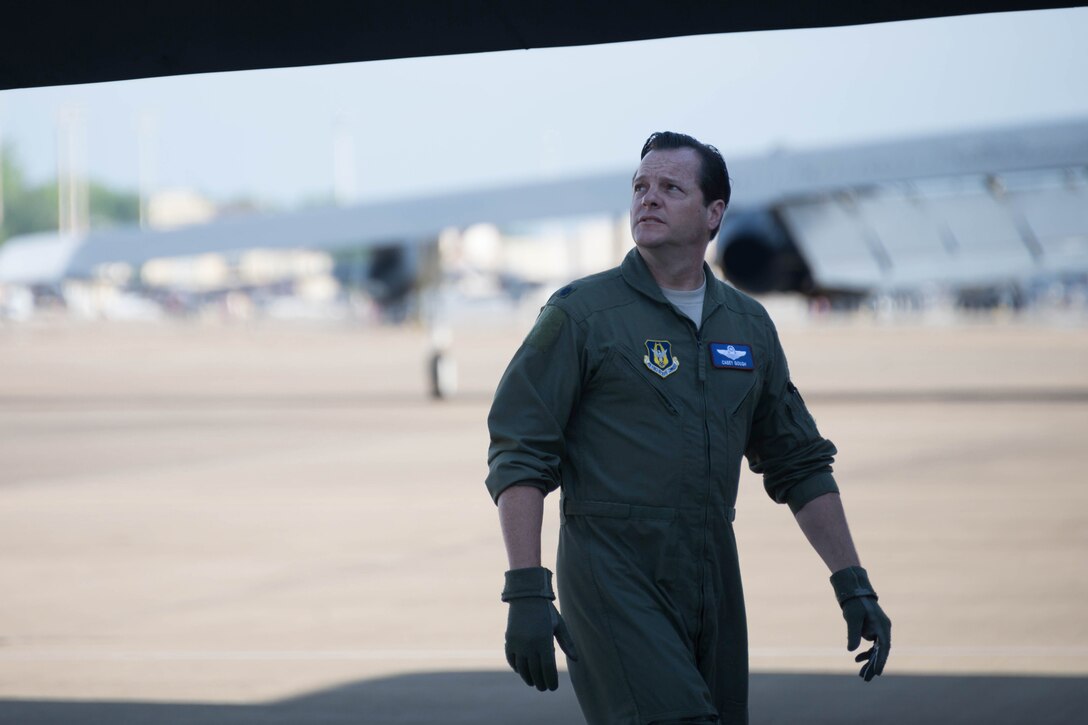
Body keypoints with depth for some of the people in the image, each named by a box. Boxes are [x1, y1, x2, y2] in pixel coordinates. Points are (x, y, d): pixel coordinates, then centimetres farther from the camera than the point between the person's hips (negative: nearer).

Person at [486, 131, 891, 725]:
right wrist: (526, 593, -15)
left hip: (712, 582, 5)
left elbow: (800, 465, 20)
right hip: (613, 580, -5)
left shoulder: (750, 326, 14)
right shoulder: (580, 313, -1)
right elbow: (519, 458, -5)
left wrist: (853, 587, 13)